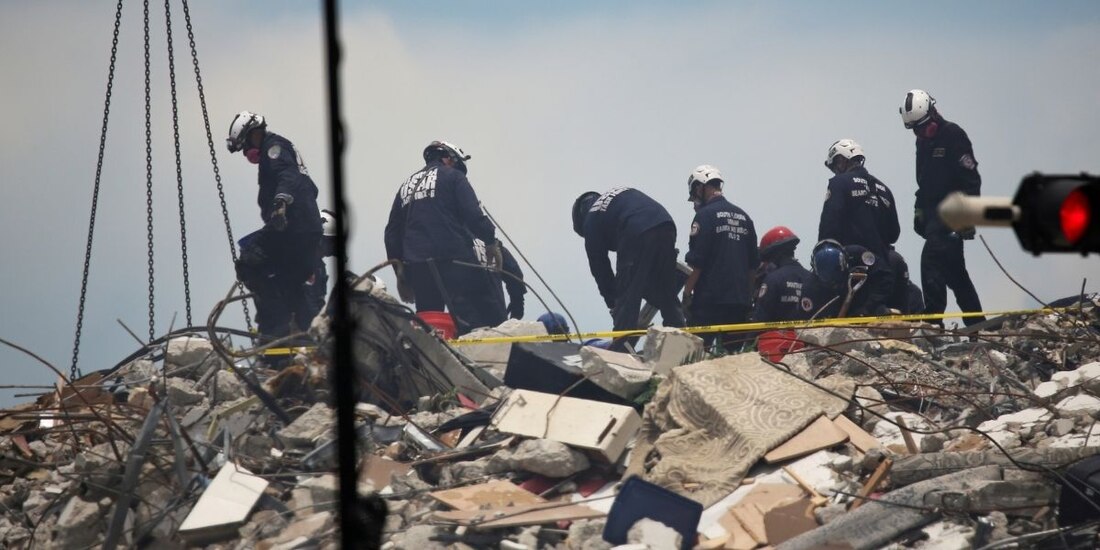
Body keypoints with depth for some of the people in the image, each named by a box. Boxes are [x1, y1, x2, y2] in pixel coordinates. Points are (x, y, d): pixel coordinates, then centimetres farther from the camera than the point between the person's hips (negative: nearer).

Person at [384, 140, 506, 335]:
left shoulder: (406, 186, 23)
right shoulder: (453, 176, 5)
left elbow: (392, 233, 21)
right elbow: (473, 214, -8)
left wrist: (400, 273, 24)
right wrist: (491, 242, 4)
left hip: (416, 266, 6)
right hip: (455, 260, -6)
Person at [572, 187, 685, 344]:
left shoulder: (591, 220, 17)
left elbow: (598, 266, 18)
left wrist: (612, 302, 26)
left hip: (637, 237, -6)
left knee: (626, 301, 3)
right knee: (667, 296, 17)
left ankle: (621, 349, 0)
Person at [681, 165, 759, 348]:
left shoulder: (705, 215, -8)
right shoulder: (743, 217, 13)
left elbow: (696, 262, -12)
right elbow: (754, 263, 17)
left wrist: (687, 293, -5)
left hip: (709, 299, -7)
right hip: (741, 300, 7)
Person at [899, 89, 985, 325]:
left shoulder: (953, 135, -11)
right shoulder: (923, 140, 15)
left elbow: (970, 179, -15)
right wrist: (919, 210, 18)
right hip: (933, 211, 9)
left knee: (932, 260, -18)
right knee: (953, 268, 11)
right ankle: (976, 322, 16)